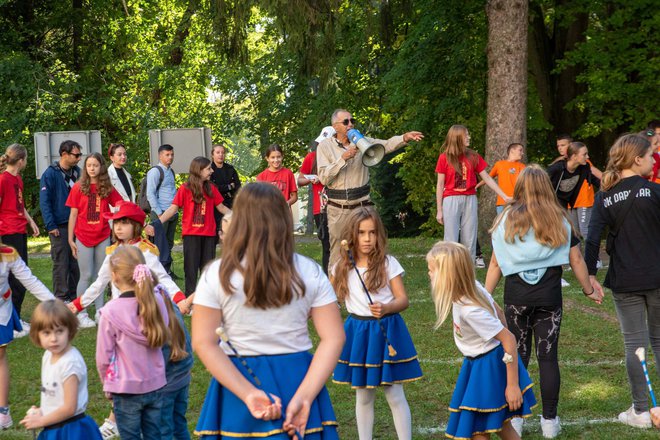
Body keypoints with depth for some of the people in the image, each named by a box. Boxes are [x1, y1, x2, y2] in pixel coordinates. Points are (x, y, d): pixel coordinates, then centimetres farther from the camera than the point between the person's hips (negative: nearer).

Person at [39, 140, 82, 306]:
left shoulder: (77, 172, 8)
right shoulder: (50, 174, -9)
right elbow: (44, 202, -11)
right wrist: (51, 226, -15)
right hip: (60, 228, -5)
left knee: (76, 264, 9)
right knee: (61, 264, -1)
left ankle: (73, 297, 17)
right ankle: (61, 300, 5)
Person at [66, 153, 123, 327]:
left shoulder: (108, 189, 4)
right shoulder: (78, 188, -3)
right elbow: (73, 214, -1)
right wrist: (70, 239, -3)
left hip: (103, 237, 3)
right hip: (84, 237, -3)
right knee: (86, 276, -1)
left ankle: (100, 311, 16)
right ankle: (81, 314, 5)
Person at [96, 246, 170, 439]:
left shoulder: (111, 311, -18)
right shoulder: (157, 301, -7)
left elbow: (103, 357, -9)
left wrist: (107, 384, 7)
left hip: (126, 389, -4)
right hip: (155, 385, 4)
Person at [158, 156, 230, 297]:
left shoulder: (211, 189, 6)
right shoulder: (185, 189, -7)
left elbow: (221, 207, 12)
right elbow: (173, 208, -8)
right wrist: (158, 223, -17)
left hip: (209, 233, 4)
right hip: (191, 234, -4)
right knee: (191, 266, 1)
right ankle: (190, 296, 7)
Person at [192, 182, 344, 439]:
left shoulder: (216, 275, -5)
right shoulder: (310, 273, -3)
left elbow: (203, 344, -11)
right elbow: (334, 338, -9)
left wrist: (249, 394, -16)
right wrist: (304, 396, -15)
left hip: (236, 381, 0)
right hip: (299, 380, 1)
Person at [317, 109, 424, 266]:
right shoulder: (325, 146, -1)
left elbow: (386, 145, -7)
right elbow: (323, 177, -10)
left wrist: (405, 138, -25)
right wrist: (343, 158, -18)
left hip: (362, 206, 2)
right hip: (338, 210, -2)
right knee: (337, 254, 4)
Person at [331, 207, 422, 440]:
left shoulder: (388, 263, -8)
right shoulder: (342, 267, 1)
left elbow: (403, 299, -8)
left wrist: (386, 308, -27)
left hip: (386, 331, -3)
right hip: (357, 333, 3)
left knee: (395, 396, 0)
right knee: (363, 396, 12)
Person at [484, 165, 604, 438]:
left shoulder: (508, 219, 1)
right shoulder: (560, 220, 3)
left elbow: (496, 263, 2)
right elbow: (576, 259, 6)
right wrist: (589, 290, 19)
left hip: (516, 297, 0)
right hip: (549, 297, 0)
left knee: (518, 356, 9)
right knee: (548, 357, 5)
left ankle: (514, 418, 11)